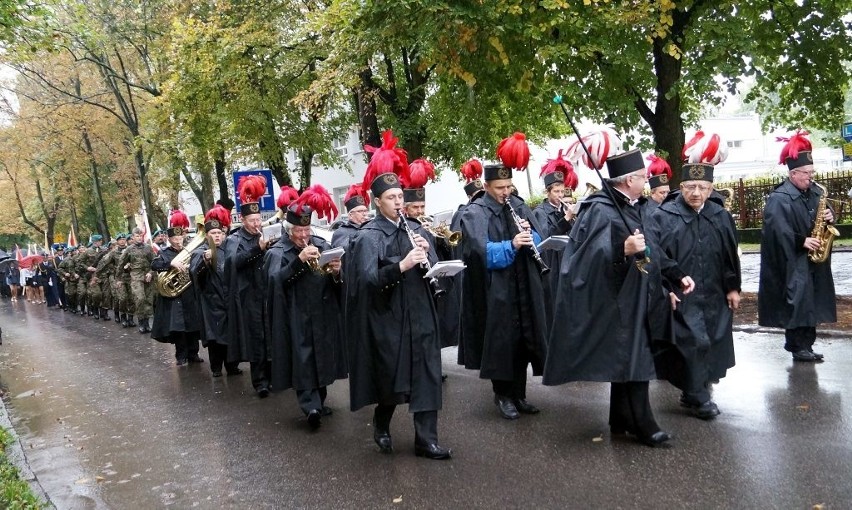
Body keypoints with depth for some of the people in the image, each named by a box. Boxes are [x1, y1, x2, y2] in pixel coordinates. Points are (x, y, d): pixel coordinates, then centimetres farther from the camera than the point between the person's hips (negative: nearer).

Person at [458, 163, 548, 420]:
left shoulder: (519, 205, 9)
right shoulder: (474, 213, -7)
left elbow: (540, 237, 6)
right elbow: (483, 251, -20)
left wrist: (529, 234, -15)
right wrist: (511, 245, -33)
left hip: (524, 287, 5)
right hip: (495, 291, -5)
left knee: (523, 340, 11)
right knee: (500, 342, 2)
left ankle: (518, 394, 25)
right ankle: (502, 394, 20)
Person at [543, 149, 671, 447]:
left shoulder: (637, 207, 11)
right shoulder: (601, 211, -17)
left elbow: (651, 251, 21)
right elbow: (595, 255, -27)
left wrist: (664, 286, 22)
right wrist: (623, 250, -42)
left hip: (637, 296, 9)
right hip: (616, 297, -9)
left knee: (628, 360, 14)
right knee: (630, 360, -6)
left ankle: (622, 420, 25)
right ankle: (642, 425, 4)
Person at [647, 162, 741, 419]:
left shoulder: (721, 217, 7)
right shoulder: (663, 217, -7)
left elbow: (730, 256, 12)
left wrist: (732, 287, 9)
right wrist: (677, 276, -23)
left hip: (714, 297, 5)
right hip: (681, 297, -5)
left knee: (710, 344, 10)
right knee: (692, 342, -11)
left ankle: (693, 392, 27)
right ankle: (699, 397, 4)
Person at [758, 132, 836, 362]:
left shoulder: (815, 192, 12)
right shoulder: (779, 198, -14)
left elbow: (824, 211, 22)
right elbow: (777, 230, -22)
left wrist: (829, 216, 0)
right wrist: (802, 241, -24)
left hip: (813, 259, 8)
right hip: (793, 261, -8)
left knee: (811, 301, 10)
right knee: (797, 300, -7)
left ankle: (804, 344, 19)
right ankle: (798, 346, 2)